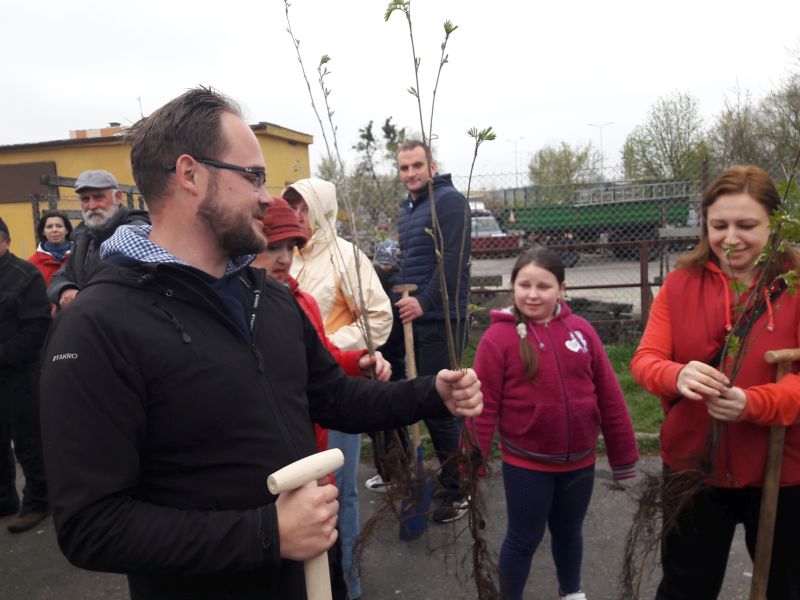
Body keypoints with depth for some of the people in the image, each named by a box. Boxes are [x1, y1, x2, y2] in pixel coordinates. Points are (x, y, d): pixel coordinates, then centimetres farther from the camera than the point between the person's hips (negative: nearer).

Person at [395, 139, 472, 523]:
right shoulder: (407, 209, 18)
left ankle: (457, 490, 9)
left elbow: (453, 261, -19)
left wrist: (424, 302, -22)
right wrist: (403, 298, 13)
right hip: (416, 318, 9)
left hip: (440, 319, -9)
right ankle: (450, 475, 30)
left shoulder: (449, 201, -9)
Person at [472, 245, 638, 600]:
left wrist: (623, 455, 7)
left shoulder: (580, 330, -4)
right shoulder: (498, 337, -13)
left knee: (569, 531, 24)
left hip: (580, 461, 4)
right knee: (524, 539, 12)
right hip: (526, 464, -3)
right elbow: (483, 408, -12)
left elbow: (609, 397, 2)